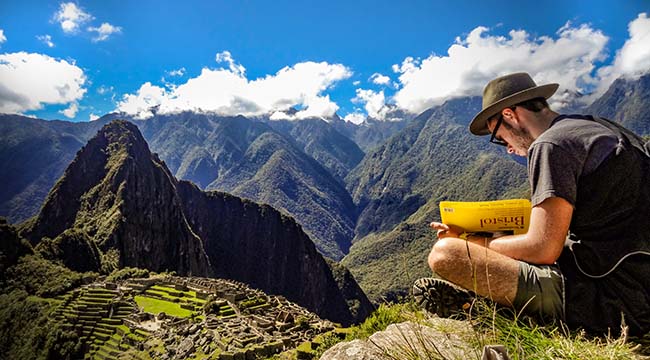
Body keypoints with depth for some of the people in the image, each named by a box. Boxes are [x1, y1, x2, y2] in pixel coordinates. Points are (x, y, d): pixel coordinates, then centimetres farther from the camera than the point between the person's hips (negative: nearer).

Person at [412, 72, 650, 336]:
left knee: (445, 253, -20)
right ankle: (470, 294, 23)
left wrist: (469, 240, -6)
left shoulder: (551, 144, -15)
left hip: (607, 301, -10)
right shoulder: (604, 128, 14)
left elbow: (542, 250, -19)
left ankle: (469, 297, 8)